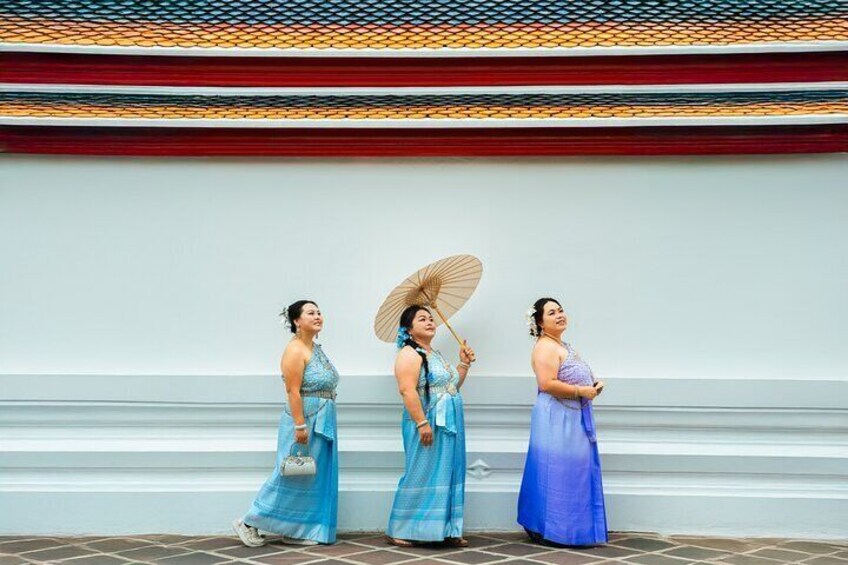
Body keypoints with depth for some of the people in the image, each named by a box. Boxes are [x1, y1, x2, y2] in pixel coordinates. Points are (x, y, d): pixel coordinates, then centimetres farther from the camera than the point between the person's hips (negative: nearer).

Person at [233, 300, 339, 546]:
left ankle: (295, 531, 18)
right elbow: (293, 392, -20)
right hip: (304, 420, -9)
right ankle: (249, 523, 9)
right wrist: (300, 425, -23)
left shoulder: (316, 348, 13)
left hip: (321, 423, 9)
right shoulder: (295, 350, -15)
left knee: (312, 477, 10)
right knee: (291, 476, -3)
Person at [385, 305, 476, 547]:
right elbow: (408, 391, -20)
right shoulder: (409, 354, -9)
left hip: (448, 426, 9)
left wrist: (464, 364, 12)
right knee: (421, 476, -5)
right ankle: (398, 531, 5)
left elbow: (452, 386, 24)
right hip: (427, 426, -9)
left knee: (447, 476, 9)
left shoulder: (436, 355, 19)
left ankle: (446, 530, 16)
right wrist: (422, 423, -25)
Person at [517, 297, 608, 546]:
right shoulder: (545, 347, -15)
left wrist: (593, 385, 6)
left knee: (572, 472, 13)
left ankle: (565, 530, 21)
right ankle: (549, 530, 3)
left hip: (572, 418, 10)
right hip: (557, 419, -10)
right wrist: (581, 391, -19)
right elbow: (547, 384, -26)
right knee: (557, 472, -5)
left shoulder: (563, 346, 17)